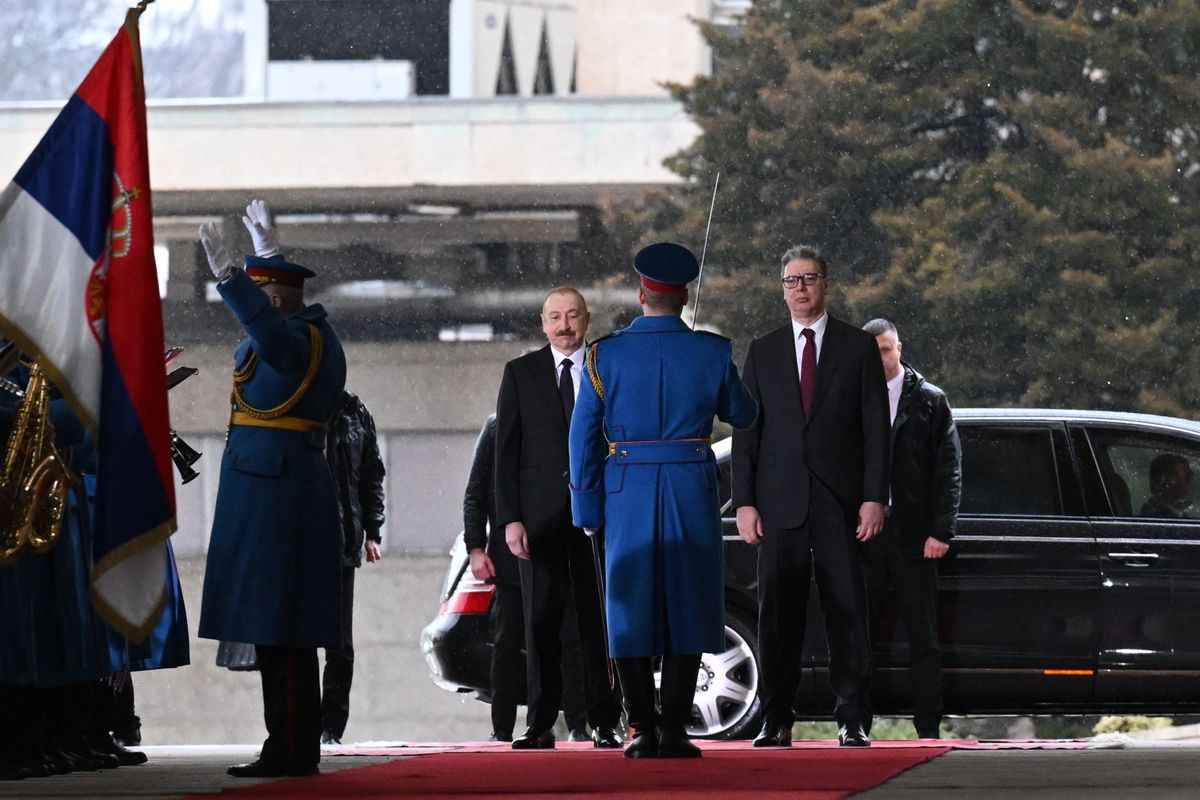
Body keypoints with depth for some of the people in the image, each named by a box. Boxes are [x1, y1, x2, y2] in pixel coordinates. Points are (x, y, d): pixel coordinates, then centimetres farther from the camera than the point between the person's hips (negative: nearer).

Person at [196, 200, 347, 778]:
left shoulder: (298, 342, -14)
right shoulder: (313, 331, 16)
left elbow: (266, 328, -37)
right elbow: (274, 322, 39)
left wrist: (226, 274, -45)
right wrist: (267, 250, 53)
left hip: (274, 499, -10)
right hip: (279, 497, 10)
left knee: (279, 634, -10)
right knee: (285, 636, 11)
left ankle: (289, 752, -11)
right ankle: (297, 750, 14)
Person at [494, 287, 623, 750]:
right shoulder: (521, 373, 8)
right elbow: (506, 451, 4)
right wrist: (510, 518, -5)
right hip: (541, 516, 0)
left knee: (600, 620, 1)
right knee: (540, 620, -2)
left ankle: (604, 724, 5)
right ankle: (540, 725, 0)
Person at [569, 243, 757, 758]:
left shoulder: (605, 355, -3)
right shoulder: (712, 353, -3)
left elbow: (584, 436, -2)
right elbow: (742, 416, 13)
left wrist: (588, 510, 5)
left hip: (628, 492, 0)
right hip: (692, 493, 0)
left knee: (631, 606, 6)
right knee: (686, 606, 4)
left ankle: (643, 731, 3)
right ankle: (673, 731, -2)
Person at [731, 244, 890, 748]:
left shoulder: (858, 348, 7)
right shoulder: (763, 352, 12)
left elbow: (875, 428, 3)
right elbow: (746, 431, 9)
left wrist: (874, 498, -6)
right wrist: (744, 502, 0)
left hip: (840, 501, -2)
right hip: (780, 502, 2)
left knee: (847, 611, -3)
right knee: (778, 613, 0)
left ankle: (852, 720, -1)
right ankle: (776, 721, 4)